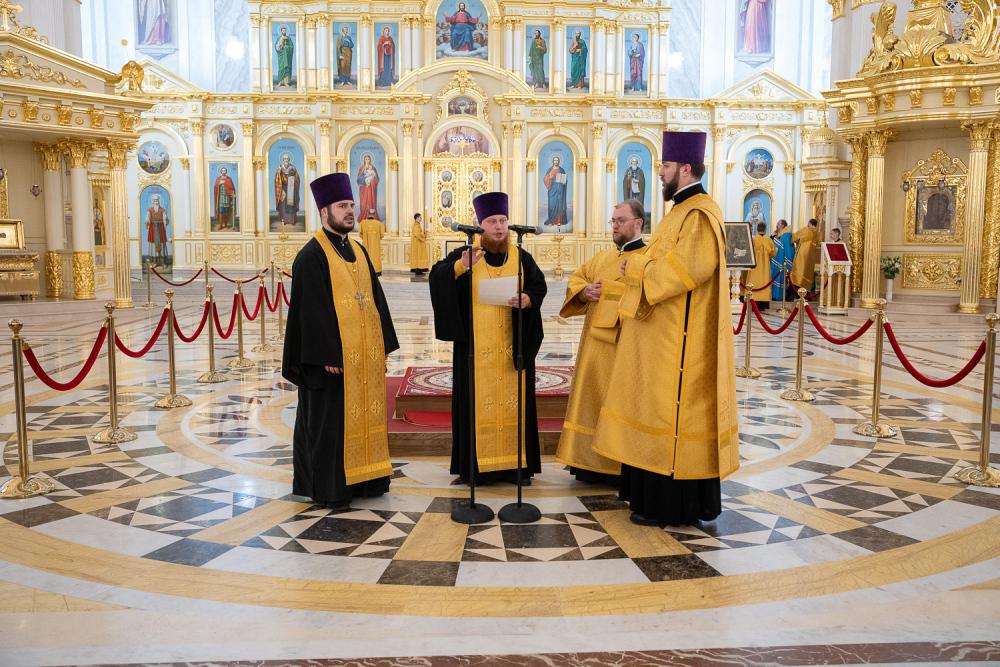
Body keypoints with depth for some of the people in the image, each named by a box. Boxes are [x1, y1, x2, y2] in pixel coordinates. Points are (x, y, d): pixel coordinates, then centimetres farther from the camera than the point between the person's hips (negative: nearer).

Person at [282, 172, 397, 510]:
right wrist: (327, 355, -20)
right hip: (334, 356, -7)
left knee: (364, 415, 13)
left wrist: (383, 344, 9)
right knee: (331, 420, 2)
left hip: (365, 354, 8)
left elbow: (376, 299, 14)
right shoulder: (311, 255, -10)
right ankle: (329, 487, 13)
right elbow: (312, 310, -16)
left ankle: (360, 478, 25)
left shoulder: (358, 250, 13)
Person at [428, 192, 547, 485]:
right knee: (478, 400, 1)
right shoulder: (464, 255, 1)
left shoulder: (522, 258, 7)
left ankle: (517, 463, 14)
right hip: (476, 345, -2)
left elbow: (539, 286, 4)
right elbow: (437, 276, -12)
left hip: (512, 345, 2)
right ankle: (475, 464, 9)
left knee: (514, 400, 5)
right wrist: (460, 267, -32)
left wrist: (527, 300, -18)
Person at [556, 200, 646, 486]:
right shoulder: (602, 257, 17)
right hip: (595, 342, 7)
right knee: (592, 398, 9)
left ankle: (620, 468, 7)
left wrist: (605, 290, -19)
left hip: (624, 343, -7)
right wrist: (584, 290, 0)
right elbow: (576, 279, 21)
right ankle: (591, 463, 18)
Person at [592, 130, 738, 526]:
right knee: (657, 412, 14)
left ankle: (671, 505, 6)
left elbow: (687, 267, -28)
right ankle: (651, 490, 24)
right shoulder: (683, 210, 17)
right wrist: (638, 265, 5)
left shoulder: (700, 214, -15)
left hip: (678, 343, -10)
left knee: (670, 414, -4)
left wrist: (636, 267, -16)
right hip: (663, 338, 10)